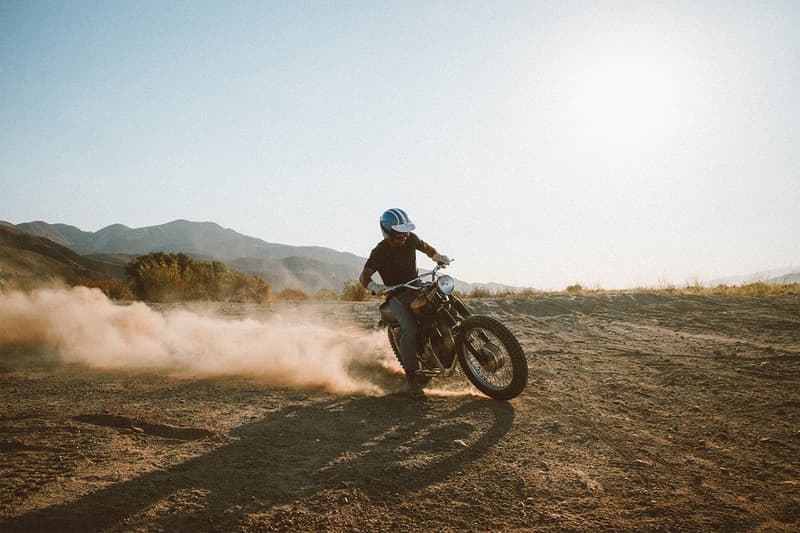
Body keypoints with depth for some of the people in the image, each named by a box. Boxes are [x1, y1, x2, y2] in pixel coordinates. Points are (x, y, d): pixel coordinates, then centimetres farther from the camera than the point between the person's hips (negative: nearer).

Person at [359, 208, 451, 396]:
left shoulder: (410, 239, -1)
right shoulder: (380, 252, -15)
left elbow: (425, 247, 20)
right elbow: (364, 276, -18)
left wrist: (437, 256, -1)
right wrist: (374, 286, -40)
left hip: (416, 287, 6)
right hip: (397, 296, -5)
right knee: (410, 329, -27)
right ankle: (411, 376, -19)